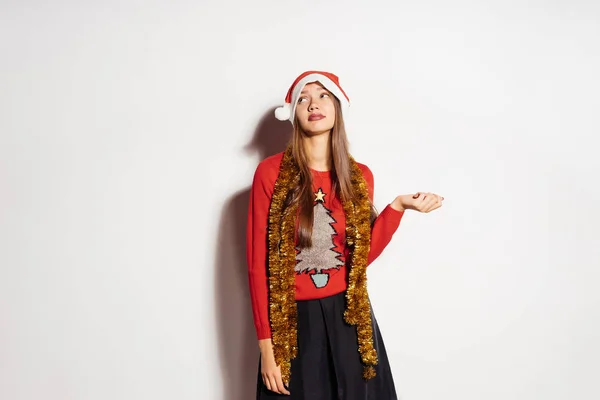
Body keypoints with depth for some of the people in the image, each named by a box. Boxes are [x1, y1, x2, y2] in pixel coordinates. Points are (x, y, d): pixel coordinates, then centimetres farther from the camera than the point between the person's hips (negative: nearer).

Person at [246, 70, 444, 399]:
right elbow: (257, 264, -8)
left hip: (348, 319, 3)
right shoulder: (271, 173, -9)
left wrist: (397, 206, -8)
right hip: (293, 323, -2)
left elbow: (361, 258, 0)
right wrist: (266, 345, -9)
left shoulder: (360, 177, 2)